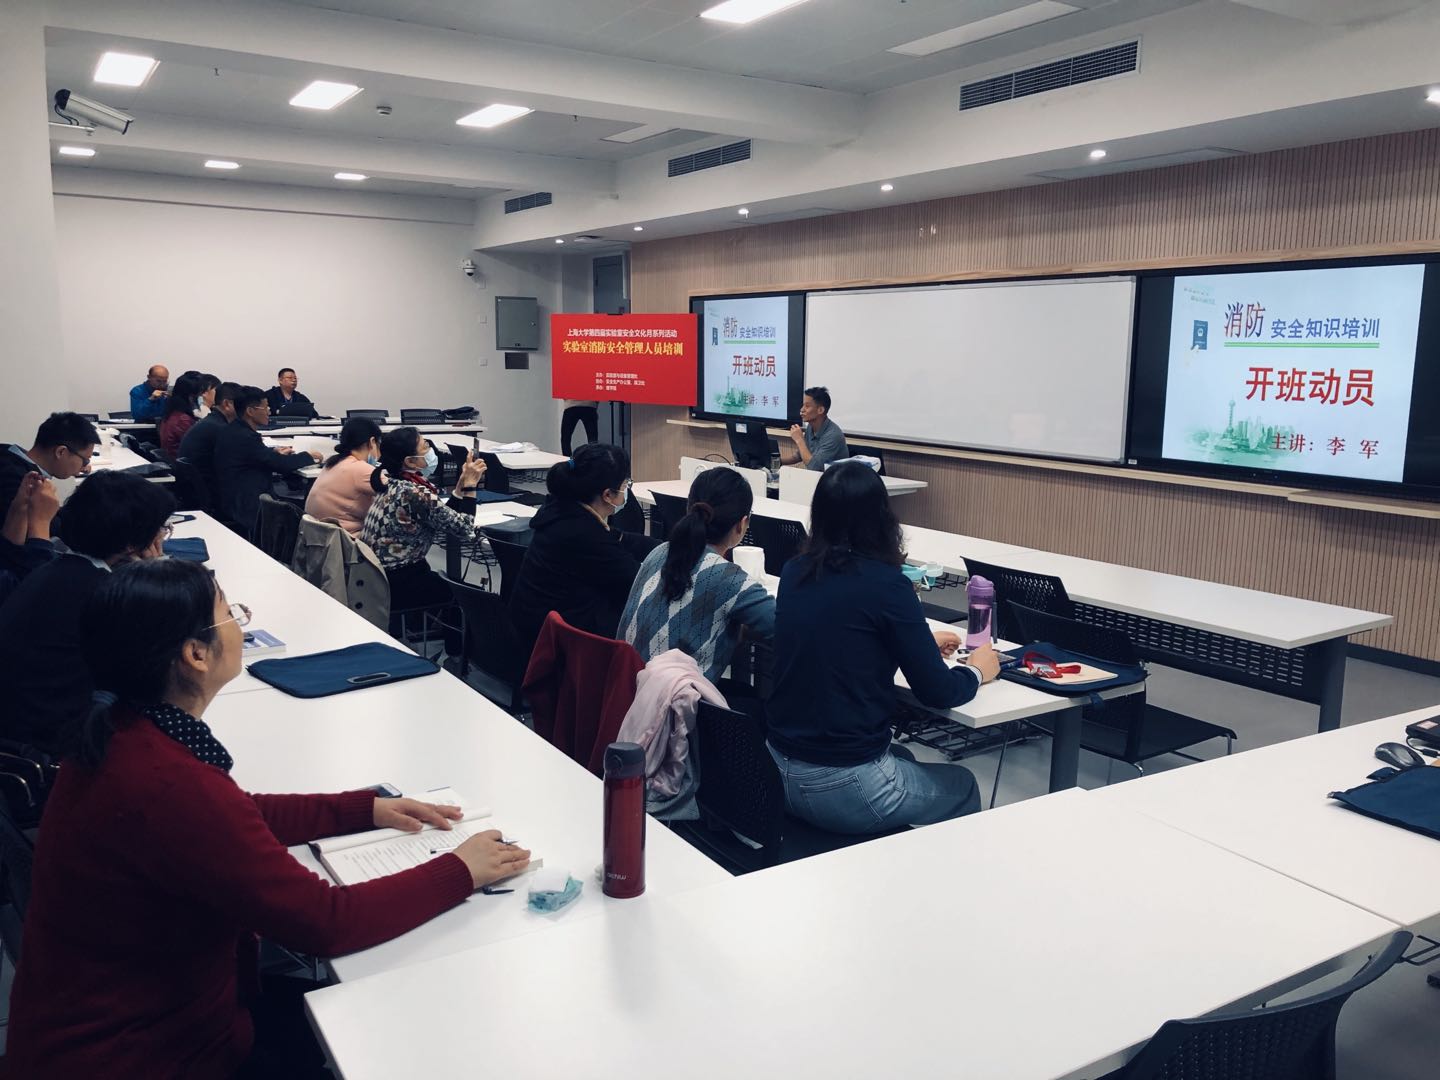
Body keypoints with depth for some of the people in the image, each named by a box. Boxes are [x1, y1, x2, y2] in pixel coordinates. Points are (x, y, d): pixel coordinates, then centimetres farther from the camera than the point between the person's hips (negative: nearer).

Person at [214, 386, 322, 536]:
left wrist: (276, 454, 14)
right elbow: (280, 465, -19)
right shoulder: (244, 437, -23)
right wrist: (308, 456, -4)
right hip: (244, 509, -9)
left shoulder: (231, 431, 6)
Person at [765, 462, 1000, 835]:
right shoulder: (884, 583, -18)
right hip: (844, 787, -6)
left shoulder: (795, 572, 1)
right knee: (962, 785, 23)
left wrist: (919, 642, 28)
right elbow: (936, 692, -11)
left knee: (903, 758, 34)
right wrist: (976, 671, 10)